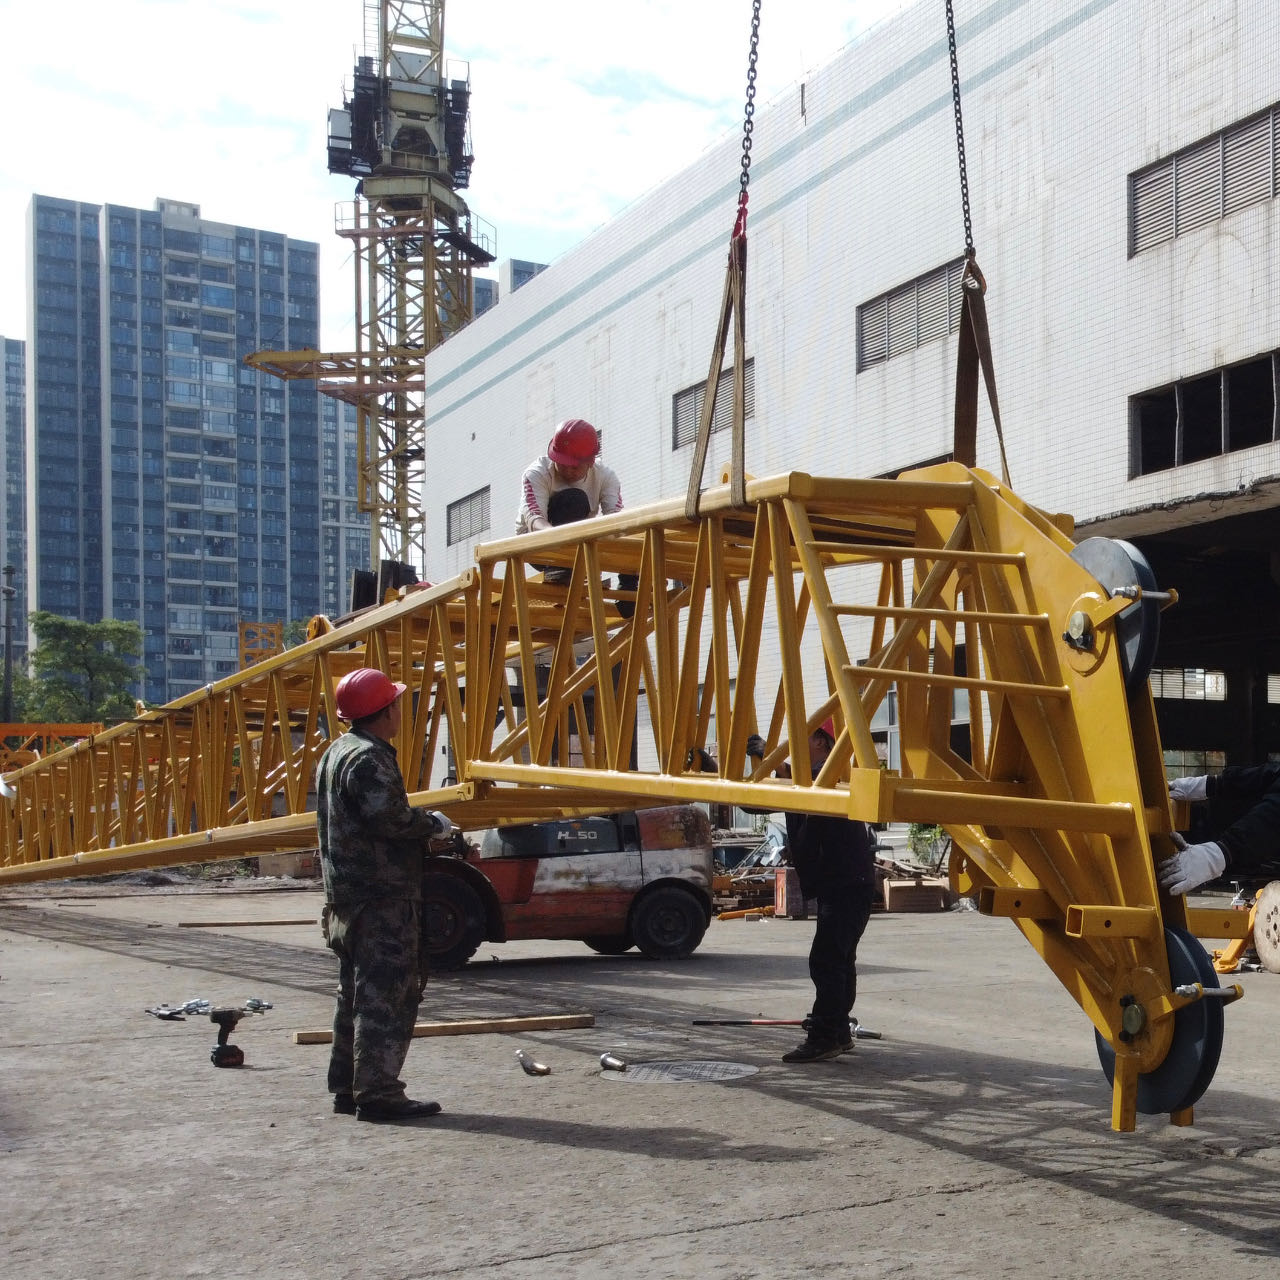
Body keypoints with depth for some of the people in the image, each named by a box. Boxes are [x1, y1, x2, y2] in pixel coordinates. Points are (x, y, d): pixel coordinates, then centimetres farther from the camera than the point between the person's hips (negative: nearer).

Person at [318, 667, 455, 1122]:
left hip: (347, 894, 11)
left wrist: (422, 823, 15)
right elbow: (389, 818, -26)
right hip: (382, 897, -11)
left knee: (357, 993, 16)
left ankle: (348, 1087, 21)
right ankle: (377, 1092, -8)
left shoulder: (338, 752, 17)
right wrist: (434, 824, -9)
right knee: (387, 994, -8)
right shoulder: (369, 758, -16)